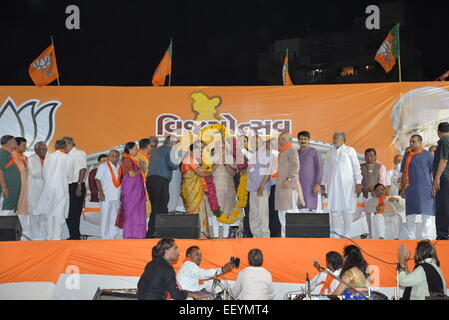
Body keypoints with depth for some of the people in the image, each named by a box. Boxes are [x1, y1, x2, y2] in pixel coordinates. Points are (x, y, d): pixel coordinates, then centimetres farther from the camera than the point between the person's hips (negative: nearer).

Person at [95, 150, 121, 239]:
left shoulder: (120, 168, 15)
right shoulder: (102, 166, 2)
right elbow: (98, 180, -3)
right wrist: (101, 193, -12)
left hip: (117, 197, 5)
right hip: (105, 196, -4)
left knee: (114, 218, 5)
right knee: (105, 217, -4)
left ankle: (112, 236, 10)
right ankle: (104, 237, 1)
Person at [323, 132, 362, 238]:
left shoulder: (349, 150, 5)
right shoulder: (330, 152, 16)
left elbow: (356, 167, 2)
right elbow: (326, 168, 19)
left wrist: (358, 183, -5)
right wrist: (323, 184, 14)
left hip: (347, 184, -3)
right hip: (333, 184, 3)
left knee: (347, 209, -3)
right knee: (334, 209, 1)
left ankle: (347, 235, 1)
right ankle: (335, 235, 7)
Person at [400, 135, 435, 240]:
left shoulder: (427, 155, 1)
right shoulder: (407, 156, 11)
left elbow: (433, 171, 2)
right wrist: (403, 189, 11)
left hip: (425, 188, -3)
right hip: (411, 189, 4)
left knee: (426, 215, -3)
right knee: (410, 215, 5)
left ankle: (426, 238, 2)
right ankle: (411, 238, 13)